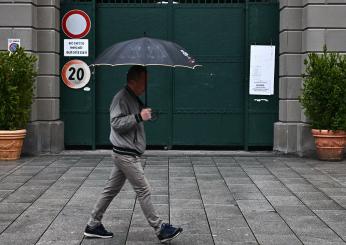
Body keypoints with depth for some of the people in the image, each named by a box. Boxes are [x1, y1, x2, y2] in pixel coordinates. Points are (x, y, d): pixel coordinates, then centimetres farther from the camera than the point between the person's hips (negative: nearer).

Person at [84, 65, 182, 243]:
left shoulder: (134, 98, 17)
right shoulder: (122, 98, -15)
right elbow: (116, 123, -22)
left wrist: (142, 115, 13)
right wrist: (139, 117, -24)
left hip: (126, 154, 10)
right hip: (125, 154, -10)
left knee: (111, 190, 13)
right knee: (144, 191, -6)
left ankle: (93, 225, 20)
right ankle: (160, 230, -1)